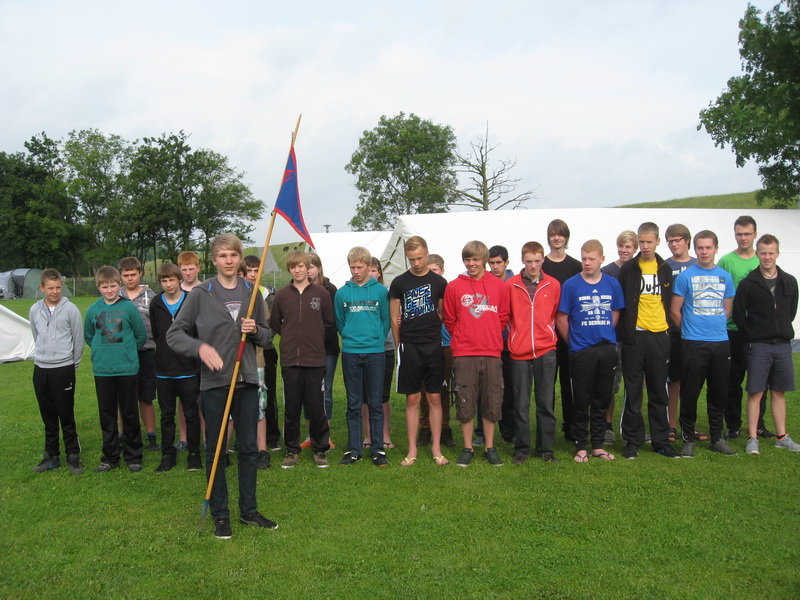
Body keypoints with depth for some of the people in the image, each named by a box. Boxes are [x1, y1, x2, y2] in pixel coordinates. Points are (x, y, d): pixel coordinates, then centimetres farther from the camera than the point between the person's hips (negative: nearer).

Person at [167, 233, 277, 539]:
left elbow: (267, 337, 14)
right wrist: (200, 347, -19)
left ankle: (249, 510, 24)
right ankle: (220, 515, 18)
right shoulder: (201, 294, -2)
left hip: (247, 380, 3)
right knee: (215, 450, 6)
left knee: (249, 447, 10)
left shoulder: (252, 292, 7)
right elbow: (174, 333, -2)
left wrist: (256, 330, -8)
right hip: (214, 382, -3)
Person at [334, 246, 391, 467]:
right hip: (350, 353, 1)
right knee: (353, 404, 7)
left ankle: (378, 449, 12)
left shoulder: (380, 291, 1)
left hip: (375, 352, -1)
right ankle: (353, 450, 14)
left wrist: (377, 339, 4)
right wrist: (351, 337, 9)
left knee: (375, 403, 5)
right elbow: (339, 323, 13)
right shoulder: (342, 293, 4)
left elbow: (386, 321, 7)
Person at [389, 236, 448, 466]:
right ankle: (412, 450, 11)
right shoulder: (399, 283, 4)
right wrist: (400, 345, 4)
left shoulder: (439, 282, 5)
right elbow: (394, 318, 7)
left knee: (434, 398, 5)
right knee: (412, 399, 3)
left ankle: (436, 449, 13)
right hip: (409, 347, 0)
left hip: (433, 346, 1)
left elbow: (445, 315, 12)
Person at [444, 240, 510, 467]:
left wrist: (491, 337, 9)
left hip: (491, 353, 1)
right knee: (465, 403, 3)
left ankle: (490, 447, 20)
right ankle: (467, 449, 16)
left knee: (492, 403, 7)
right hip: (463, 354, -1)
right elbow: (449, 320, 9)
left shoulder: (499, 285, 5)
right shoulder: (454, 287, 2)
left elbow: (503, 317, 12)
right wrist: (462, 338, 9)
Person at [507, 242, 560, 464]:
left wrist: (550, 336, 8)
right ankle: (522, 449, 15)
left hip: (546, 351, 1)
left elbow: (556, 316, 12)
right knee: (521, 403, 5)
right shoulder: (511, 285, 0)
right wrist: (514, 337, 6)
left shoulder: (553, 285, 4)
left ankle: (546, 448, 17)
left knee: (546, 402, 6)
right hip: (519, 352, -1)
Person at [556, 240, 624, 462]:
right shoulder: (571, 285, -4)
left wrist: (605, 335, 11)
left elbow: (615, 314, 16)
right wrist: (572, 341, 4)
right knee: (581, 401, 2)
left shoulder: (612, 284, 5)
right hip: (581, 351, -3)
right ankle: (581, 446, 13)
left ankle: (598, 445, 21)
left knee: (602, 400, 10)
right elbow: (561, 319, 0)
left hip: (607, 349, 3)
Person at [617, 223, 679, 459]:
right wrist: (625, 332, -5)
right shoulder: (628, 269, 1)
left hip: (659, 335, 3)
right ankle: (632, 441, 10)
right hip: (634, 336, -3)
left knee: (659, 392, 9)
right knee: (633, 392, 2)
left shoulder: (665, 269, 11)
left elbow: (669, 303, 17)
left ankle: (661, 440, 17)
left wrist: (667, 328, 8)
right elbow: (621, 305, 1)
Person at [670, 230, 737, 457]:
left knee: (718, 391, 11)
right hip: (693, 343, -3)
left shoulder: (725, 276, 9)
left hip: (720, 342, 4)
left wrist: (716, 327, 14)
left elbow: (727, 309, 18)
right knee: (690, 392, 1)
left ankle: (717, 437, 23)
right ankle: (688, 438, 13)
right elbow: (675, 311, 1)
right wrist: (690, 329, 7)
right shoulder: (686, 276, -3)